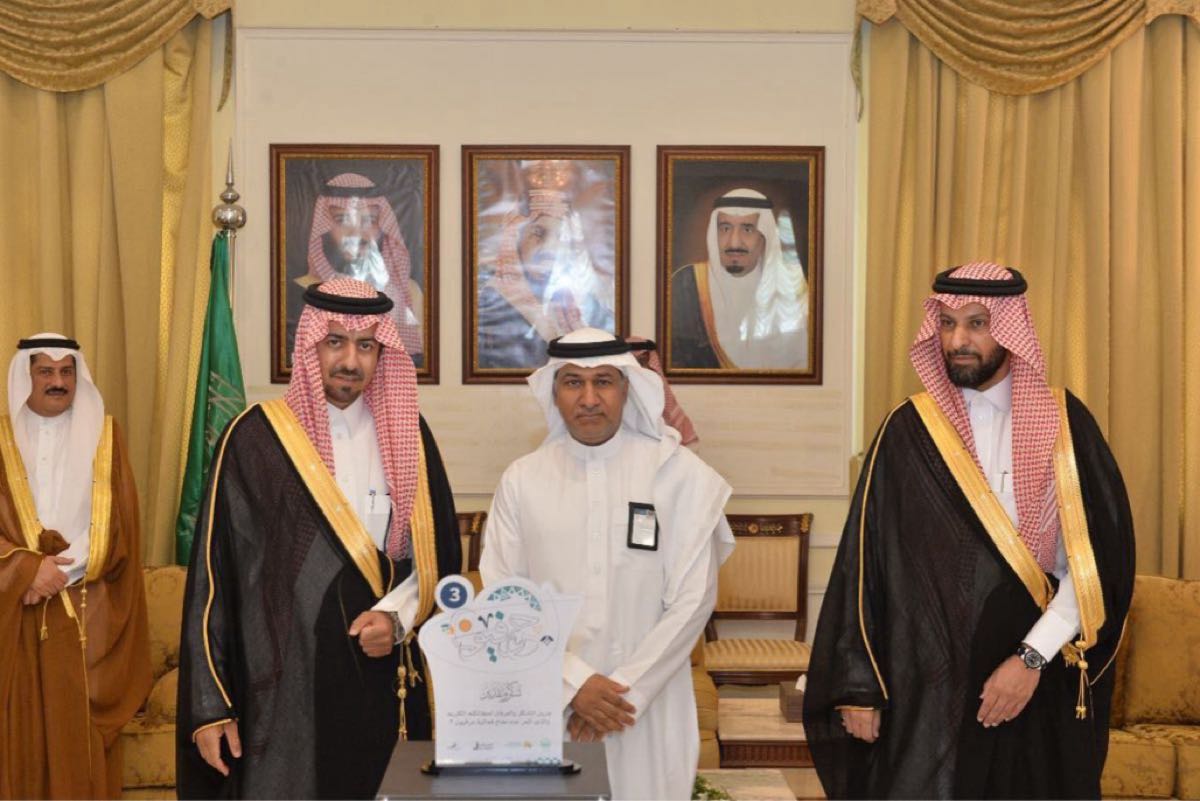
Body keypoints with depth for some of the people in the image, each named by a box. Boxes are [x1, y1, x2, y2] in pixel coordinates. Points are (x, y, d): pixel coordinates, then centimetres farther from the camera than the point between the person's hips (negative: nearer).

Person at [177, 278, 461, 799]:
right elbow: (213, 574, -4)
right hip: (284, 687, -3)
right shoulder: (255, 438, -4)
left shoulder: (406, 434, 6)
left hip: (382, 681, 3)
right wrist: (208, 706, -6)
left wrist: (397, 616, -9)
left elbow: (438, 554, 10)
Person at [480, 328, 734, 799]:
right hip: (549, 705, 1)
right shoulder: (522, 479, 0)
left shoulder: (681, 474, -5)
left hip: (649, 709, -1)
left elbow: (692, 600, -6)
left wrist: (625, 691, -10)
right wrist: (573, 683, -11)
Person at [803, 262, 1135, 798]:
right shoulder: (908, 430, 0)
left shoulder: (1064, 423, 0)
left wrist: (1033, 657, -14)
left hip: (1042, 682, 1)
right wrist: (858, 686, -4)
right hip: (927, 684, 0)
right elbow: (865, 558, -1)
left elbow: (1101, 556, -5)